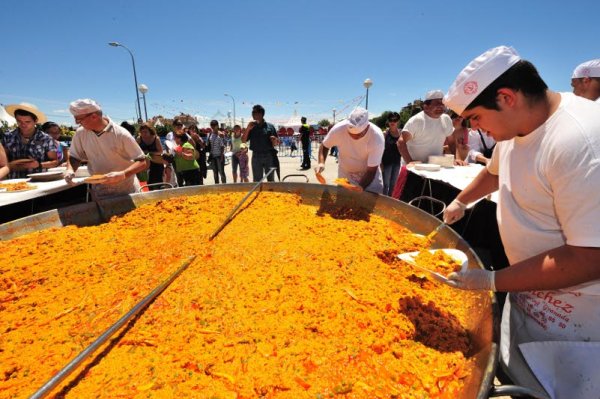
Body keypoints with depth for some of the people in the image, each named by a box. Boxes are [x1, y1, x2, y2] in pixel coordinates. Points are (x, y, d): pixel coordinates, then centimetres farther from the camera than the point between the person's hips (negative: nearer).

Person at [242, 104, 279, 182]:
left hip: (269, 156, -1)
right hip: (256, 156, 2)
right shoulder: (251, 127, 7)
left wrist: (275, 141, -19)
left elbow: (277, 142, 5)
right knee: (257, 181, 8)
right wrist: (247, 129, -10)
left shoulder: (270, 126, 3)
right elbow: (243, 140, 1)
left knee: (271, 180, 8)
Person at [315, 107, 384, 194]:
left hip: (368, 174, -1)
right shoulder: (339, 129, -26)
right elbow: (324, 146, -8)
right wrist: (321, 163, -26)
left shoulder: (377, 137, -29)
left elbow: (371, 171, -24)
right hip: (345, 173, 1)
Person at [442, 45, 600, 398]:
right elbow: (495, 172, 21)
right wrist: (461, 201, 25)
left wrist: (492, 282, -25)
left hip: (571, 314, -8)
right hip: (527, 288, 8)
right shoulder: (516, 126, -1)